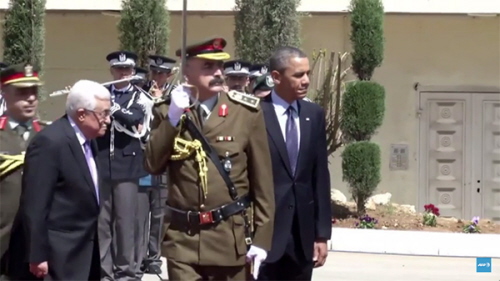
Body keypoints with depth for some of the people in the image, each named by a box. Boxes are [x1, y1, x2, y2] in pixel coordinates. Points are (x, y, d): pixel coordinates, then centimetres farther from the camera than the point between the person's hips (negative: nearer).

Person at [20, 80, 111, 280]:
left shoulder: (86, 138, 9)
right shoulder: (49, 142, -20)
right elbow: (34, 206, -20)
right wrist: (38, 255, -19)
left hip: (87, 244, 9)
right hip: (63, 250, -9)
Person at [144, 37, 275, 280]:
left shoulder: (247, 112, -3)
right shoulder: (168, 111, 4)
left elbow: (262, 179, -2)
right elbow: (153, 166, -6)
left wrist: (261, 236, -4)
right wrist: (173, 118, -15)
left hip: (230, 237, -1)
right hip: (182, 237, 1)